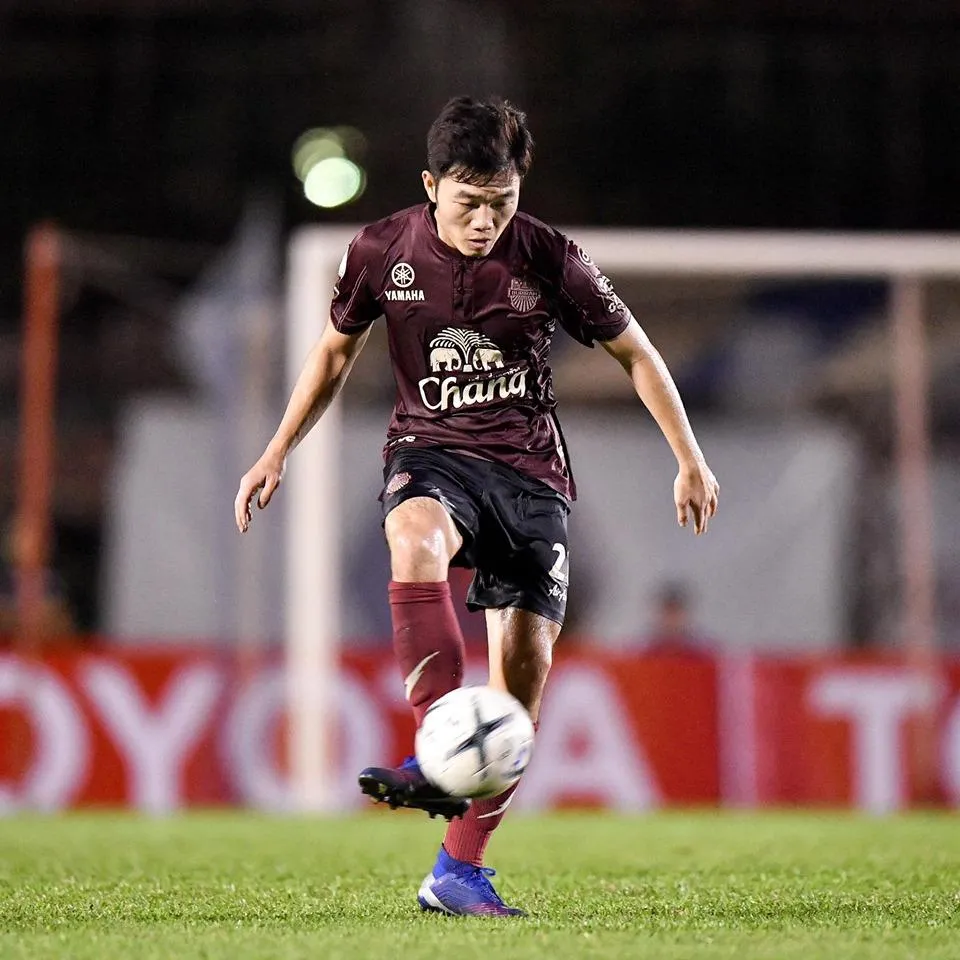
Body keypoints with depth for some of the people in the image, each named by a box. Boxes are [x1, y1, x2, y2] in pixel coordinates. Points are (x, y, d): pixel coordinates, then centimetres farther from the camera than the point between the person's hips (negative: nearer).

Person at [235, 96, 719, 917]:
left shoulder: (550, 259, -8)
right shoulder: (382, 253, -5)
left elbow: (634, 351, 5)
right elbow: (337, 349, 13)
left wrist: (690, 460, 4)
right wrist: (277, 454, 12)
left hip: (527, 466, 1)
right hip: (431, 452, -1)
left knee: (527, 656, -10)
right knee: (414, 534, -37)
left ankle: (459, 871, -2)